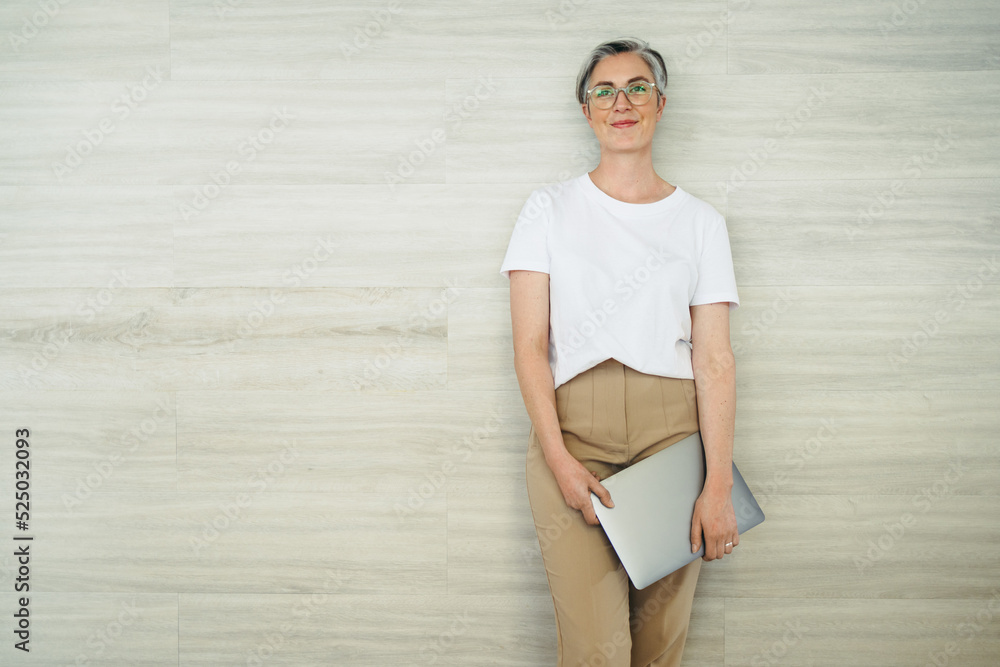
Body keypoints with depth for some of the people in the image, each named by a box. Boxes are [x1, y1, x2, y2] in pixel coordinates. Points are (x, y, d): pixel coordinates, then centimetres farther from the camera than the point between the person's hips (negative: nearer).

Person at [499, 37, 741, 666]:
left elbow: (714, 359, 3)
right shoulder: (550, 208, 9)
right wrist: (559, 458, -12)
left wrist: (718, 484, -6)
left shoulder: (700, 221, 11)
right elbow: (530, 342, 1)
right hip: (572, 426, -1)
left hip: (672, 428, 1)